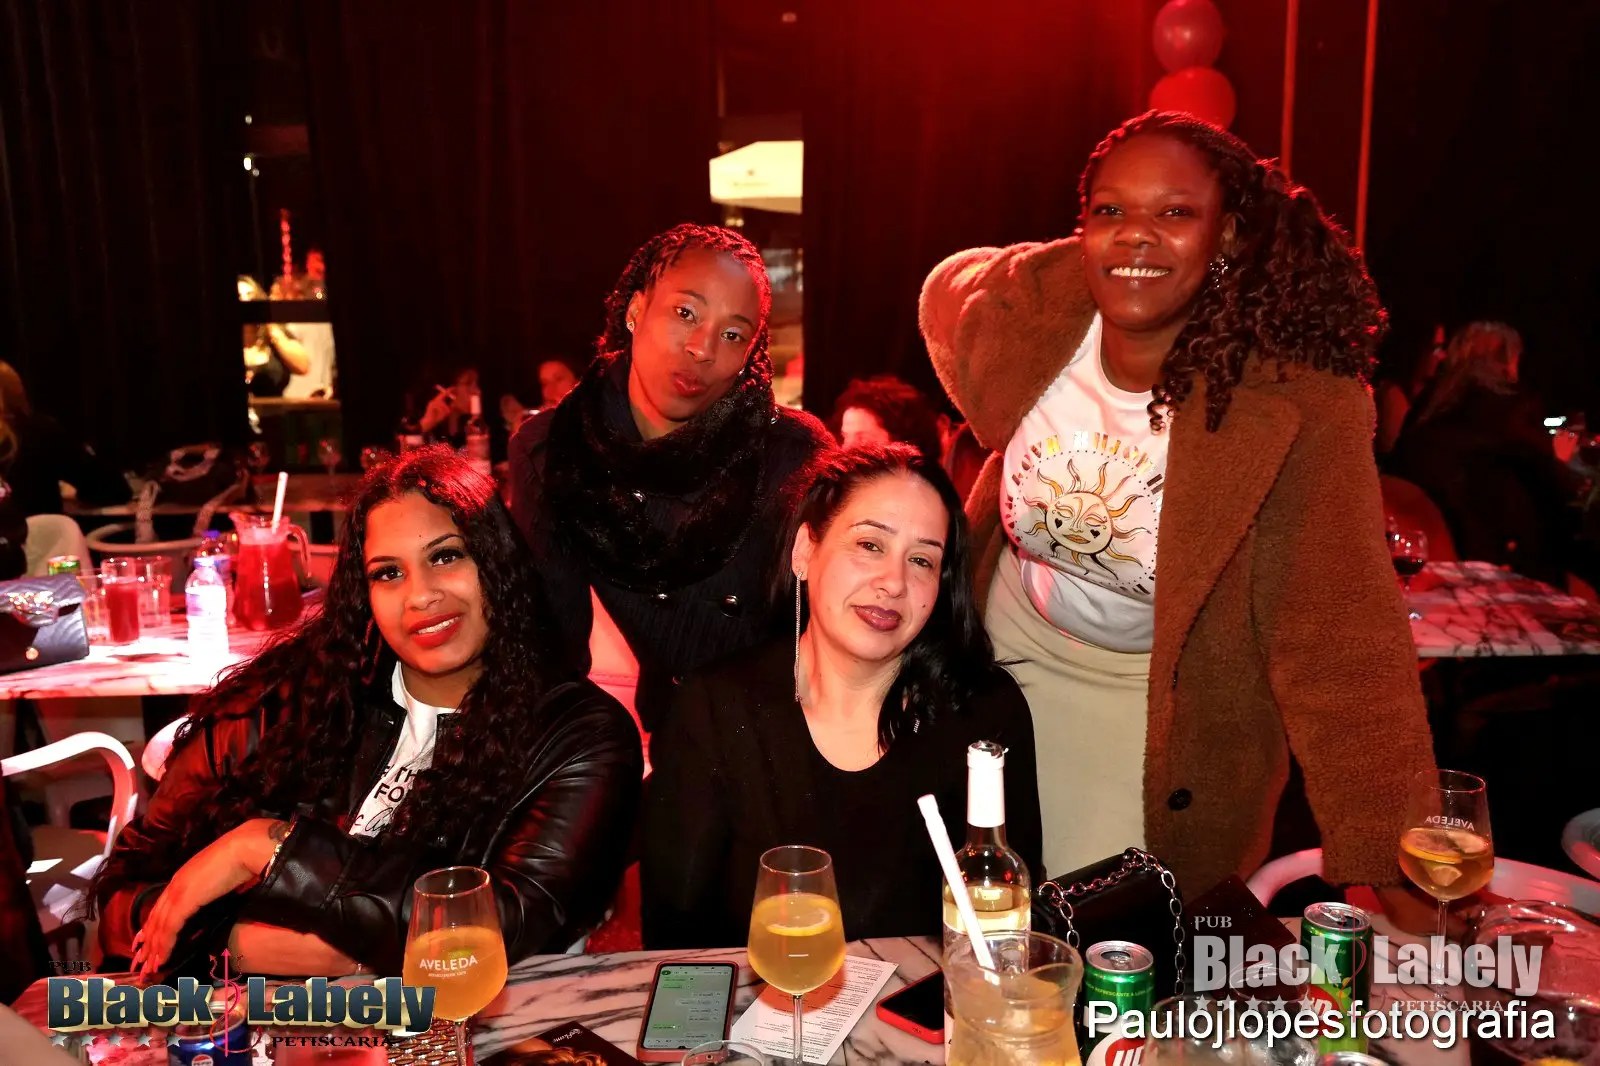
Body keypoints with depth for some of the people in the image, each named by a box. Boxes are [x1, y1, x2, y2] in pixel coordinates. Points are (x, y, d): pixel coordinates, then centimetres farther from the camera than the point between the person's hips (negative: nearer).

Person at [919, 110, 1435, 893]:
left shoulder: (1299, 406, -28)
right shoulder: (1016, 317, -18)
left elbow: (1339, 647, -29)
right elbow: (946, 294, 7)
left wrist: (1388, 874, -34)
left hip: (1167, 715, -3)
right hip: (1005, 660, 3)